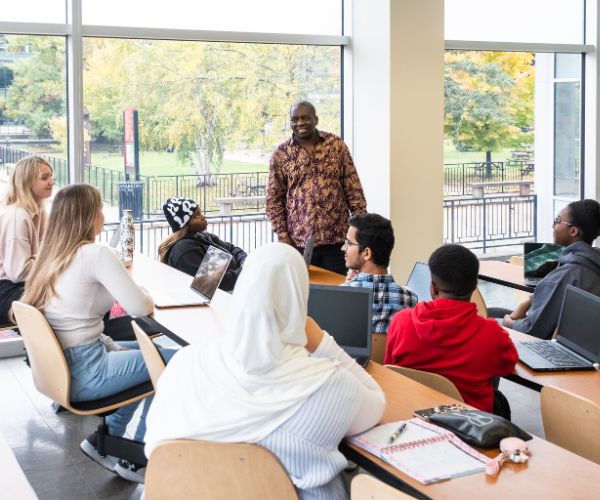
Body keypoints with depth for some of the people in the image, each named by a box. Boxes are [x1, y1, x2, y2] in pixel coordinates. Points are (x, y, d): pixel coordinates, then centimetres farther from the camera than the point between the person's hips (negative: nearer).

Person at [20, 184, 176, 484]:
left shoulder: (52, 255, 9)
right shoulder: (96, 254, -16)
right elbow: (140, 308, -17)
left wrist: (110, 346, 12)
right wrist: (147, 297, 5)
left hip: (61, 364, 9)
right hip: (84, 374, -9)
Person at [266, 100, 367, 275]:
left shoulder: (337, 145, 4)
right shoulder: (281, 154, 3)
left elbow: (353, 190, 4)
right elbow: (274, 199, 5)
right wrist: (283, 236, -3)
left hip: (337, 240, 0)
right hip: (298, 241, 0)